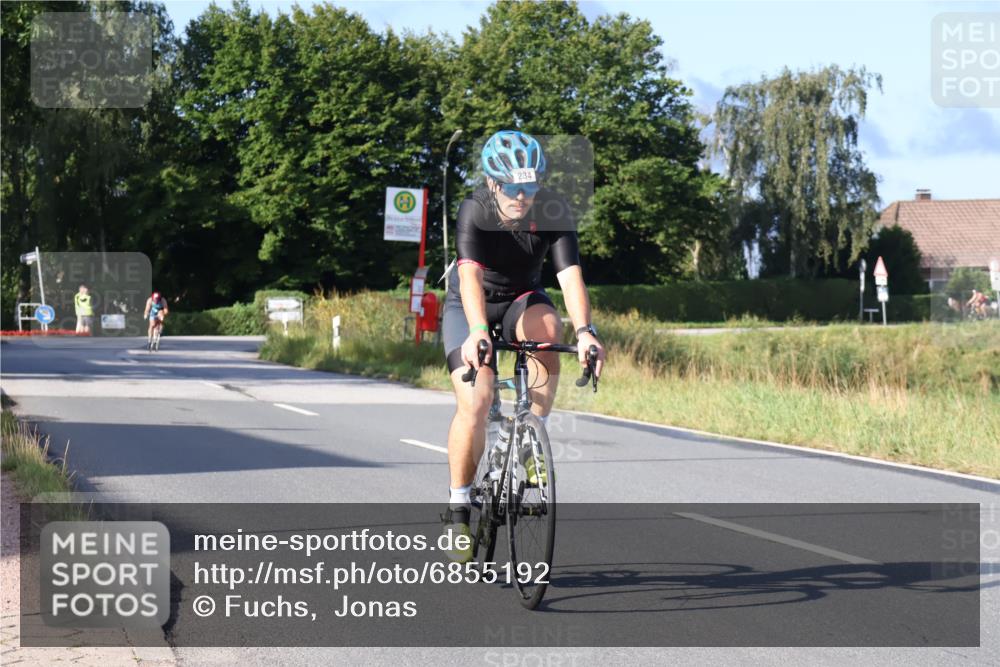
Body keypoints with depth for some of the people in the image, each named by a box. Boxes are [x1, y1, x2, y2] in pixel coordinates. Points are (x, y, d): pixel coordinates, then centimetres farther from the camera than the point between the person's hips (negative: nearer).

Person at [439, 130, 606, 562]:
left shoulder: (553, 211, -20)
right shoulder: (474, 212, -27)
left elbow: (570, 274, -30)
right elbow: (470, 276, -41)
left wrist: (585, 330, -46)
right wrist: (478, 331, -58)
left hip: (522, 299, 2)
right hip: (469, 307, -2)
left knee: (547, 327, -34)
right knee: (475, 402, -20)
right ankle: (458, 507, -3)